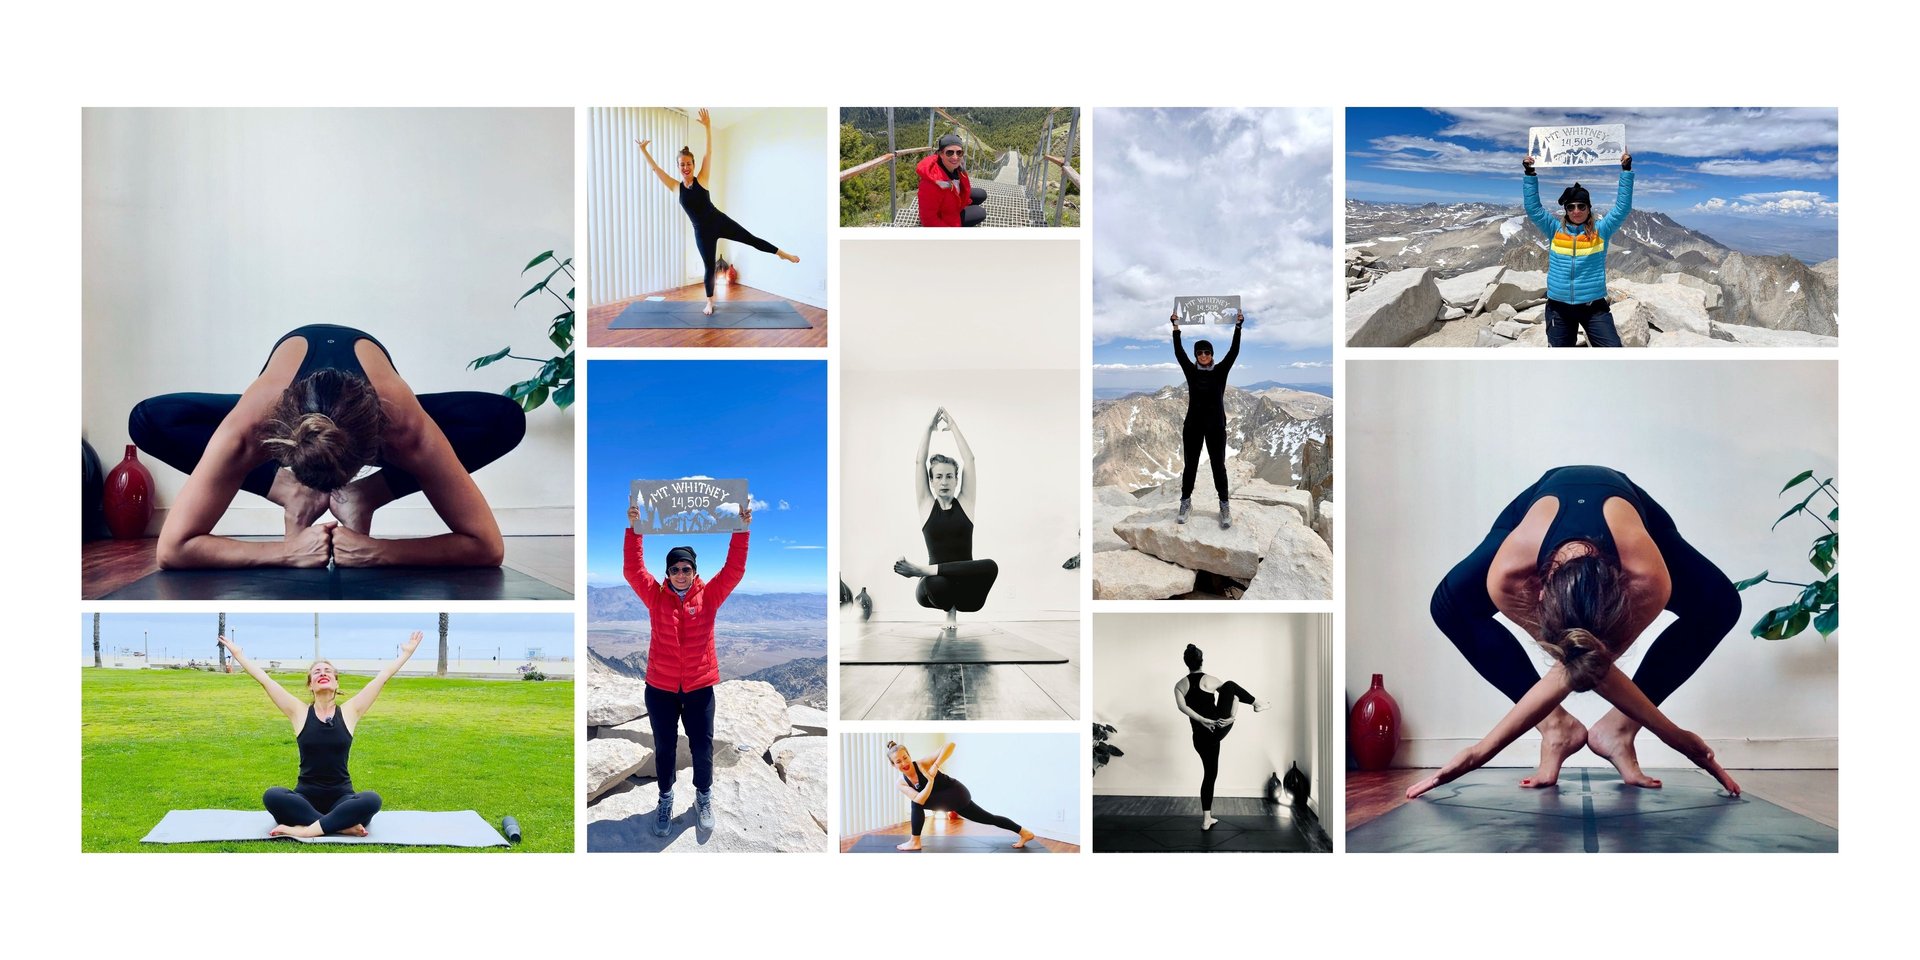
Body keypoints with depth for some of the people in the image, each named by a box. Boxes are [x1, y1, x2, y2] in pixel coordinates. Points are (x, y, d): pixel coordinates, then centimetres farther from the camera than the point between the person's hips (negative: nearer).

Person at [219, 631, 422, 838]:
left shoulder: (348, 712, 4)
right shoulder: (300, 713, 4)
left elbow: (382, 678, 4)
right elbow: (264, 680, 3)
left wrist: (406, 653, 4)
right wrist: (237, 654, 3)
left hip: (341, 798, 0)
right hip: (305, 798, 0)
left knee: (371, 800, -34)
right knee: (272, 796, -33)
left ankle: (304, 830, -35)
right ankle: (342, 826, -32)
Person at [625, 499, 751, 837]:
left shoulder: (709, 596, -4)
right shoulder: (655, 596, -4)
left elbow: (734, 570, -12)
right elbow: (633, 569, -13)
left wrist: (742, 529, -22)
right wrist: (634, 529, -22)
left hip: (699, 688, 0)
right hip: (660, 688, 0)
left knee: (702, 746, 9)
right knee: (664, 747, 13)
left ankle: (703, 797, 31)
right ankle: (666, 799, 33)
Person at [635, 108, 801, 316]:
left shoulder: (701, 180, -5)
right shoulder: (676, 187, -1)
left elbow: (708, 154, -12)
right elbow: (655, 168, 1)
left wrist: (708, 127, -20)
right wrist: (643, 150, -2)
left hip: (719, 221, -1)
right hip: (702, 231, 1)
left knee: (751, 239, 2)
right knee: (708, 266, 8)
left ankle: (783, 254, 18)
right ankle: (710, 303, 22)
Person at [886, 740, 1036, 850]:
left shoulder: (923, 764, -22)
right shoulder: (900, 784, -6)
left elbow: (950, 745, -30)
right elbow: (920, 800, -21)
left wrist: (935, 766, -35)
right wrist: (930, 780, -32)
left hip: (957, 793, -8)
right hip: (948, 799, 8)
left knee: (917, 804, -20)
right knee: (989, 819, 18)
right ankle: (1024, 833, 30)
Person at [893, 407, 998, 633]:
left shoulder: (965, 503, 7)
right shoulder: (926, 505, 7)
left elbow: (969, 460, 3)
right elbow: (919, 462, 2)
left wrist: (953, 426, 7)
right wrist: (929, 428, 5)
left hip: (964, 583, 2)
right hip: (936, 588, -2)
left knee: (990, 566, -34)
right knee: (937, 585, -41)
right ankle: (950, 609, -4)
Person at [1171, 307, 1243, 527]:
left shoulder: (1220, 371, 1)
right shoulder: (1191, 371, 2)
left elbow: (1234, 351, -7)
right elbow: (1178, 352, -5)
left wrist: (1238, 326, -12)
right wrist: (1176, 327, -10)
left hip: (1216, 425, -1)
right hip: (1193, 425, 1)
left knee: (1218, 465, 1)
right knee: (1190, 465, 7)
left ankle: (1224, 506, 6)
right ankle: (1185, 502, 19)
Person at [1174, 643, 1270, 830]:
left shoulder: (1179, 685, 6)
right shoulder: (1210, 680, 2)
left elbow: (1181, 706, -10)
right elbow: (1232, 694, -4)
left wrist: (1201, 720, -15)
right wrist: (1231, 717, -11)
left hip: (1201, 736, 3)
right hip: (1219, 728, -3)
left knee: (1209, 773, 13)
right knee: (1230, 685, 13)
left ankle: (1206, 819, 10)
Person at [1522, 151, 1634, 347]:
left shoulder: (1601, 231, 2)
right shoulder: (1555, 230, 4)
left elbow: (1623, 207, -2)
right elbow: (1533, 208, 0)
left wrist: (1626, 170, -6)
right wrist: (1530, 174, -5)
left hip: (1594, 307, -1)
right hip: (1559, 307, 1)